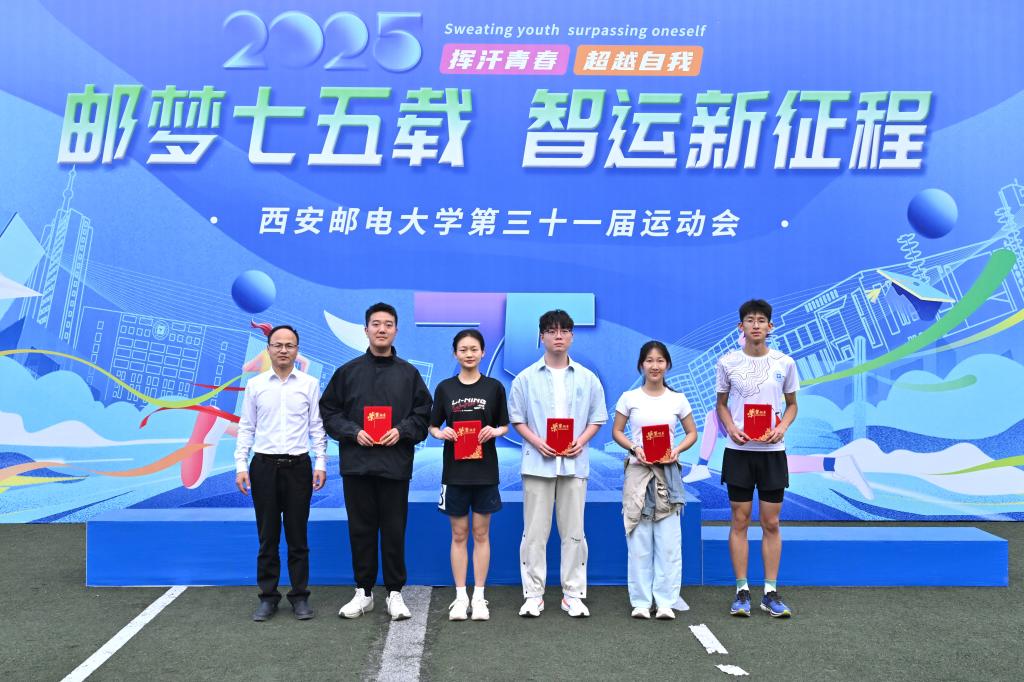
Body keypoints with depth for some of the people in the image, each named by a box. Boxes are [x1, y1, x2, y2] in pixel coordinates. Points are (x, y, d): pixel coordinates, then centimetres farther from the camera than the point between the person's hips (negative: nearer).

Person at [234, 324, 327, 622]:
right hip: (264, 466, 1)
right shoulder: (255, 385, 5)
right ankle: (268, 596, 17)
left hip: (298, 466, -1)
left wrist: (321, 463, -3)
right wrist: (241, 466, 0)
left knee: (297, 535, 6)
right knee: (267, 536, 7)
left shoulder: (309, 384, 3)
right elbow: (245, 428, 7)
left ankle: (300, 596, 16)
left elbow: (317, 427, 4)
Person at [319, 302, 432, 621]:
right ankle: (363, 592, 19)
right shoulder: (348, 371, 6)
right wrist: (353, 432, -8)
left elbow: (423, 414, 7)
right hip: (356, 463, 1)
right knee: (361, 529, 8)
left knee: (394, 531, 4)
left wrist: (402, 431, -10)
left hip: (395, 464, 0)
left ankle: (395, 593, 16)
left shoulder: (409, 374, 6)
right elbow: (329, 412, 7)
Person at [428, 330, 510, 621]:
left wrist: (494, 431, -14)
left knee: (481, 533, 6)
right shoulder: (445, 388, 3)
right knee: (459, 534, 6)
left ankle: (479, 596, 15)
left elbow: (505, 426, 7)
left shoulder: (494, 387, 1)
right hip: (455, 470, 0)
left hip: (485, 470, 0)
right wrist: (441, 433, -14)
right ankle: (460, 597, 15)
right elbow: (433, 426, 7)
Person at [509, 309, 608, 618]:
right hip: (538, 462, -1)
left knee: (574, 532, 6)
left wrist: (581, 441, -8)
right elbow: (517, 419, 5)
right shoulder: (526, 378, 3)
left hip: (574, 463, 1)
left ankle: (573, 594, 16)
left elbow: (597, 418, 10)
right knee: (534, 532, 2)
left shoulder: (587, 379, 7)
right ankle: (533, 594, 12)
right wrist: (537, 442, -11)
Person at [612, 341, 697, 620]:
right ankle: (640, 601, 11)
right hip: (638, 471, -1)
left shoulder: (677, 399, 5)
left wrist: (677, 450, -8)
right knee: (639, 538, 2)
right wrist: (634, 448, -11)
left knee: (669, 539, -1)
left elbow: (692, 433, 11)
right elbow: (617, 431, 6)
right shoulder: (629, 398, 2)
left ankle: (666, 601, 8)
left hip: (667, 473, 1)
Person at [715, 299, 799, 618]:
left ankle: (771, 593, 14)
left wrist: (781, 429, -9)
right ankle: (742, 591, 13)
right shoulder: (727, 362, 0)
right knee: (740, 522, 4)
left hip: (772, 451, 1)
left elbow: (791, 404, 10)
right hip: (739, 451, 0)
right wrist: (731, 428, -10)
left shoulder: (784, 362, 2)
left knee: (771, 523, 5)